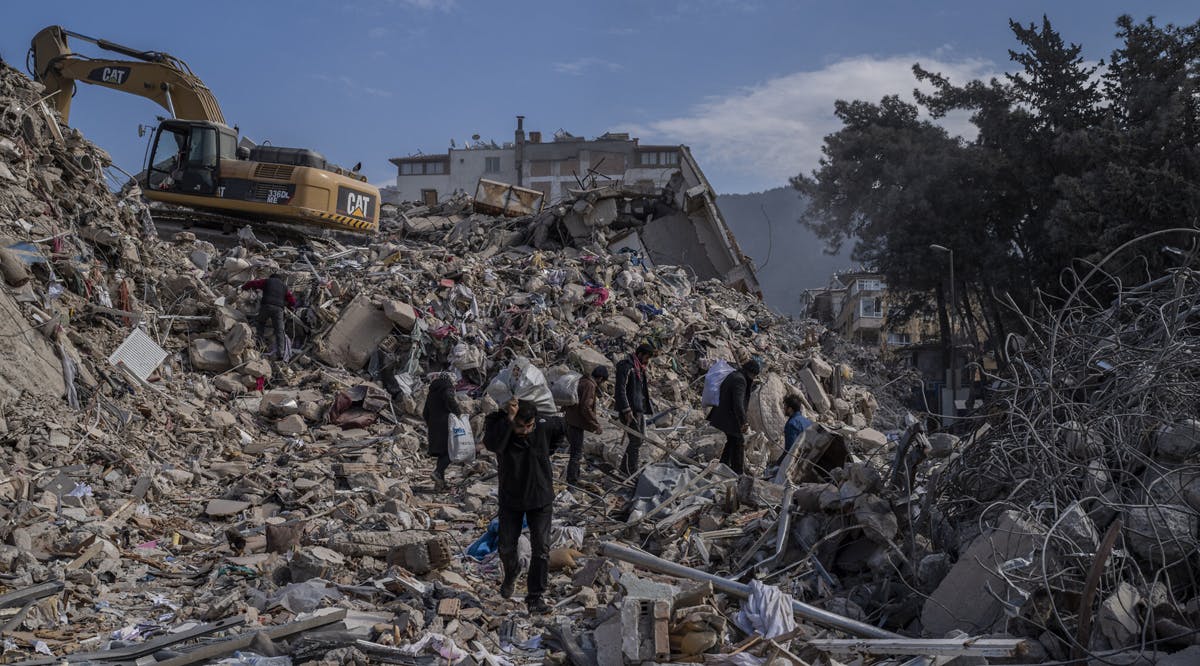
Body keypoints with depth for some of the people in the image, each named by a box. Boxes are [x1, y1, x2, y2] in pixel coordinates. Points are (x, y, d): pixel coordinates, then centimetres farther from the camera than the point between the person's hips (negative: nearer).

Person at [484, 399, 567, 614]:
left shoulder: (543, 425, -15)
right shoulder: (497, 425, -19)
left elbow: (564, 428, 6)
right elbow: (493, 445, -42)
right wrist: (508, 419, -47)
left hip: (540, 498, 0)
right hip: (510, 499, 0)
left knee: (541, 548, -5)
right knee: (506, 545, 11)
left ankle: (535, 596, 3)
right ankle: (510, 576, 42)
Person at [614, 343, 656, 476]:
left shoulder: (640, 369, 18)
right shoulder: (626, 366, -12)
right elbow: (621, 389, -18)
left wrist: (650, 406, 20)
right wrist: (627, 410, -22)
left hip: (640, 410, 10)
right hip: (630, 410, -10)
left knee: (639, 440, 10)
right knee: (636, 440, -10)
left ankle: (625, 469, 17)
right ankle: (630, 472, -5)